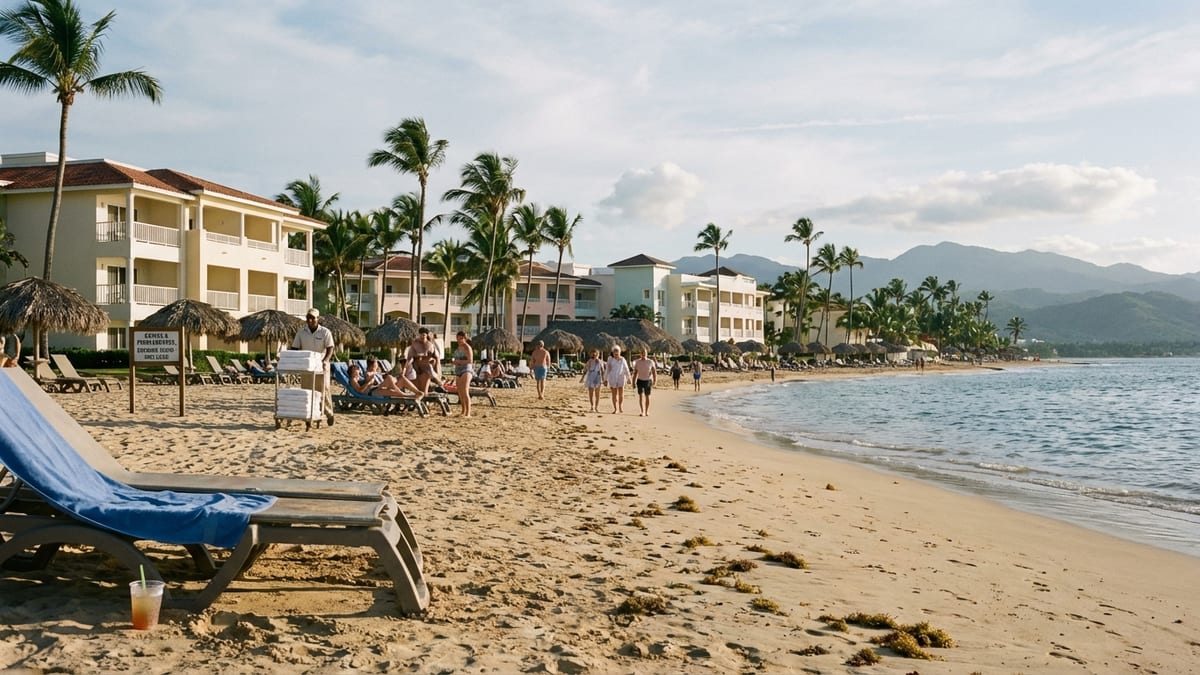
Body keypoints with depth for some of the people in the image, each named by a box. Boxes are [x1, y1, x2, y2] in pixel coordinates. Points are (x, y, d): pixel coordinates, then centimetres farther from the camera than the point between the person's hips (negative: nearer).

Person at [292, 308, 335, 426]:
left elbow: (330, 348, -11)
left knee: (324, 388, -6)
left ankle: (329, 414, 2)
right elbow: (295, 348, 7)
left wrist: (325, 360, -27)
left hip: (321, 365, -3)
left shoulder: (325, 332, -4)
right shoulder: (301, 332, 4)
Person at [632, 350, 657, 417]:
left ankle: (647, 411, 26)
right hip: (640, 381, 1)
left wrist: (655, 381, -23)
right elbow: (635, 373, 5)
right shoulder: (637, 362, -2)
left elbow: (654, 372, -9)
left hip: (648, 381, 0)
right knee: (641, 396, -12)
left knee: (647, 397, 9)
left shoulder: (651, 362, -8)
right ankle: (642, 412, -15)